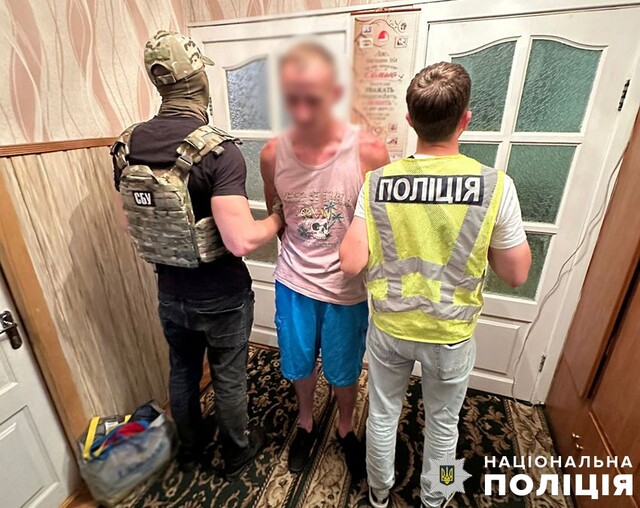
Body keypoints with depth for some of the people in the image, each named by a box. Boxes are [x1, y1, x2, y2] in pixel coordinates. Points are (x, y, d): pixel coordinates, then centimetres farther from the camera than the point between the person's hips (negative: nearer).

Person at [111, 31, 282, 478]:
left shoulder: (127, 146, -4)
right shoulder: (219, 150, -25)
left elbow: (141, 219, 6)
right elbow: (241, 241, -30)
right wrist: (278, 220, -11)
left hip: (170, 290, 6)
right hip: (221, 294, -5)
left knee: (183, 372, 26)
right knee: (229, 378, 18)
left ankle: (191, 451, 52)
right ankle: (237, 454, 45)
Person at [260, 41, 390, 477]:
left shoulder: (369, 151, -18)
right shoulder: (273, 154, -9)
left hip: (347, 288, -2)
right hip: (294, 282, 2)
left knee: (344, 370, 20)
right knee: (300, 363, 23)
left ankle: (346, 429, 52)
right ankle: (306, 423, 54)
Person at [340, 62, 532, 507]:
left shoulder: (378, 181, -15)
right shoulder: (494, 185, -18)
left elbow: (351, 263, -15)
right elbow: (516, 274, -9)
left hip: (389, 327, 1)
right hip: (450, 335, 0)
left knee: (383, 414, 25)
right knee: (443, 422, 27)